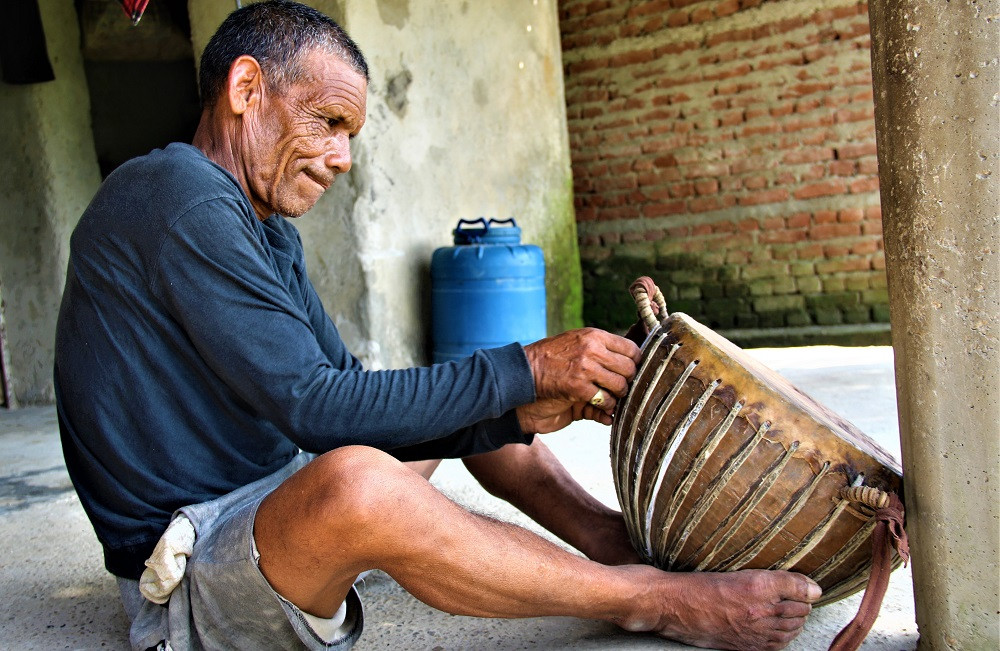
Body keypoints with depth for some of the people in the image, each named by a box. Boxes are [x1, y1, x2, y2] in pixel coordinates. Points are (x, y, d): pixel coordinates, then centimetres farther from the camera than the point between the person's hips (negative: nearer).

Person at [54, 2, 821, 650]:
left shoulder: (269, 232, 12)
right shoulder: (175, 197, -19)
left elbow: (351, 403, 4)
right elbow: (313, 408, -25)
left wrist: (524, 409, -10)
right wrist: (524, 369, -20)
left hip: (269, 500, 10)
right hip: (187, 580, -10)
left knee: (471, 399, 14)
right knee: (355, 481, -39)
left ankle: (614, 538, -1)